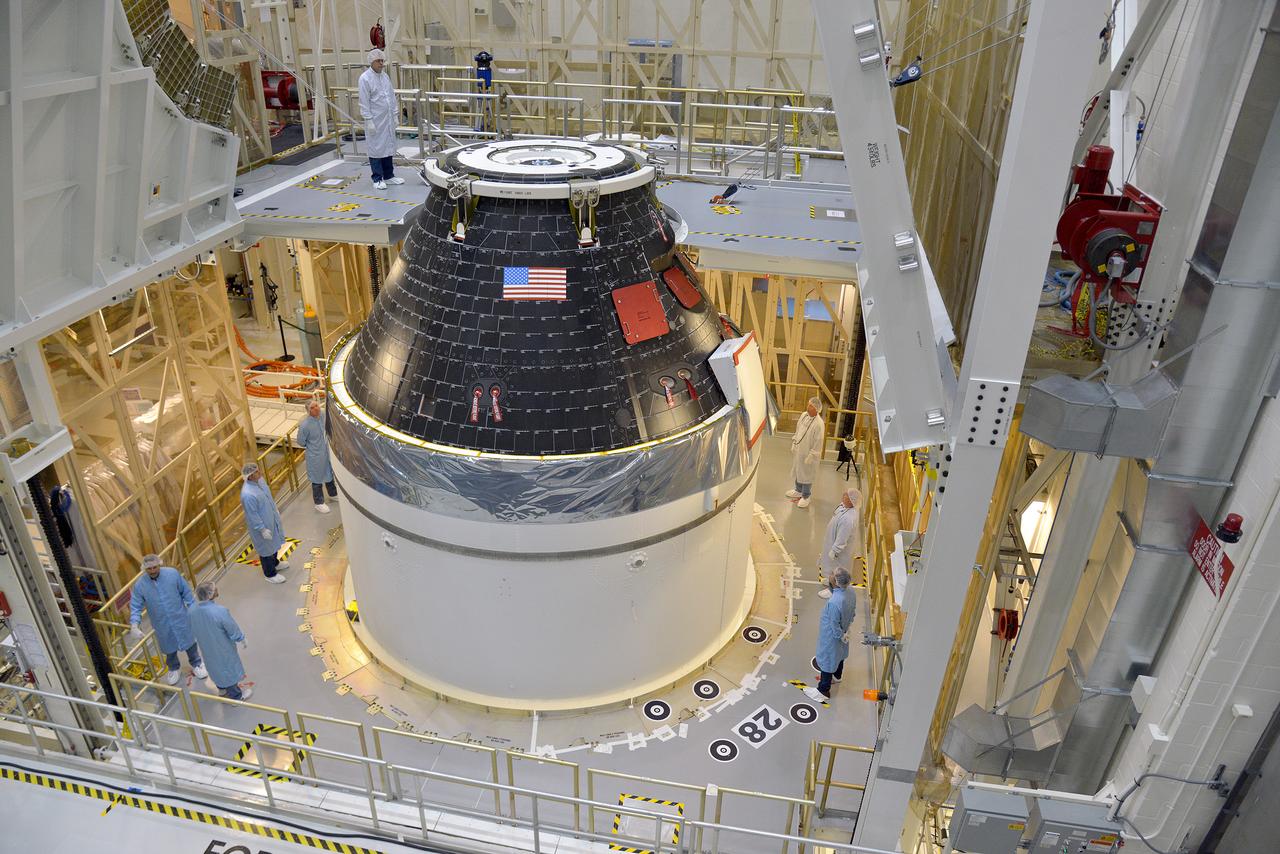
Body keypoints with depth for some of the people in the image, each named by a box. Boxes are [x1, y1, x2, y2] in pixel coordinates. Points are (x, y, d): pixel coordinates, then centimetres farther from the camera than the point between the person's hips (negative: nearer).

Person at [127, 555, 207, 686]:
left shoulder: (172, 573, -19)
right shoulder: (139, 585, -18)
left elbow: (186, 592, -7)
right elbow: (135, 607, -12)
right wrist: (134, 626, -27)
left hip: (180, 618, -1)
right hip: (162, 624, 1)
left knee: (189, 641, 18)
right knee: (169, 647, 21)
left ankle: (196, 664, 44)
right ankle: (174, 669, 49)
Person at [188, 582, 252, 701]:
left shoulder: (193, 611, -19)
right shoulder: (220, 611, -38)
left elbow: (194, 631, 0)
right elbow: (234, 632, -24)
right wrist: (243, 641, -3)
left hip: (207, 648, 6)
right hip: (224, 649, -5)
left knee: (216, 668, 31)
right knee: (229, 670, 19)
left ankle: (222, 689, 56)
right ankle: (236, 696, 40)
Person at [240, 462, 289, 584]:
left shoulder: (259, 480, -10)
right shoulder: (248, 495, -37)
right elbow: (252, 516, -27)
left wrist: (276, 511, 18)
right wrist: (262, 529, -18)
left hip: (271, 518, 8)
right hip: (262, 524, -8)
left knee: (274, 542, 29)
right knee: (266, 548, 13)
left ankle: (275, 562, 54)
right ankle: (270, 574, 35)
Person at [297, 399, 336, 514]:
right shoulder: (305, 425, -29)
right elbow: (301, 442, -14)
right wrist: (311, 447, 1)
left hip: (327, 452, 6)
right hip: (315, 456, -6)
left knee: (330, 473, 27)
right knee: (317, 479, 13)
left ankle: (333, 494, 51)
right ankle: (319, 503, 33)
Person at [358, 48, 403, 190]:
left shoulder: (385, 76, 11)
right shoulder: (365, 78, -10)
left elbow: (392, 96, 15)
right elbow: (364, 102, -12)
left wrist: (395, 115, 12)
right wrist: (368, 121, -16)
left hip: (388, 120, 7)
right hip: (375, 120, -7)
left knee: (389, 147, 11)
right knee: (376, 149, -1)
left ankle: (389, 176, 20)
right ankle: (377, 179, 6)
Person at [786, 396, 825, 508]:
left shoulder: (819, 424, -27)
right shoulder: (804, 415, -4)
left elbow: (818, 442, -21)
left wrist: (811, 456, -18)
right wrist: (794, 444, 13)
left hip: (807, 453, -7)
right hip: (798, 450, 7)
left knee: (806, 474, 9)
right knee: (797, 471, 23)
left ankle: (805, 497, 27)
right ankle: (798, 491, 44)